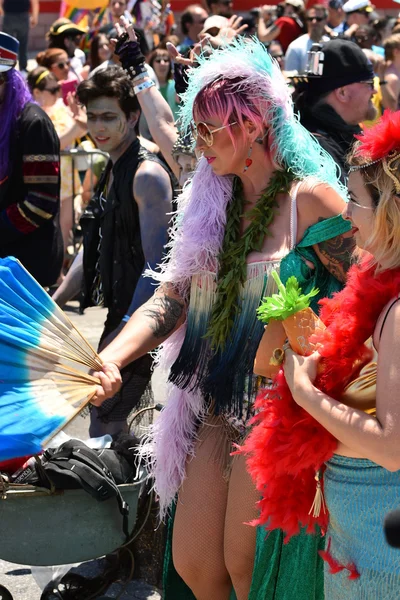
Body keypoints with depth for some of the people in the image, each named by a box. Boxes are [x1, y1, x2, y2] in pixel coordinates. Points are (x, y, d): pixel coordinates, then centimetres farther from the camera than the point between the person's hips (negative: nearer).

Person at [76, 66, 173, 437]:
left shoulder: (147, 174, -17)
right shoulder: (111, 171, 13)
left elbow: (158, 265, -23)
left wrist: (125, 329, -28)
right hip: (120, 313, 9)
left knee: (105, 432, -9)